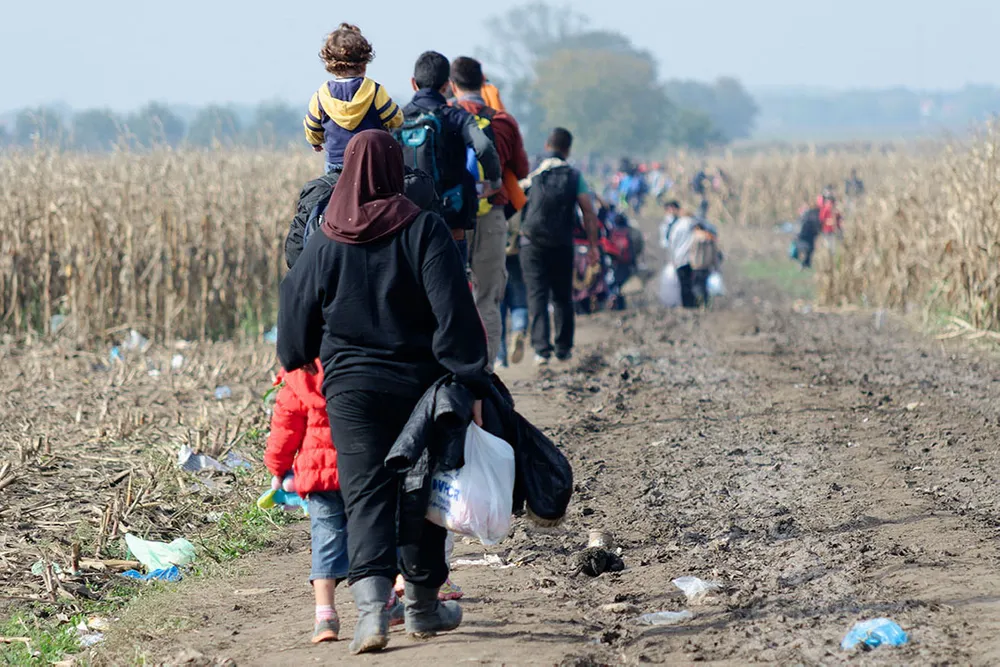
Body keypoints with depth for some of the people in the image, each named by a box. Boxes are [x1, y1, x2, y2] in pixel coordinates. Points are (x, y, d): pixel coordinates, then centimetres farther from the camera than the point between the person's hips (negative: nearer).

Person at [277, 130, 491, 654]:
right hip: (419, 385, -1)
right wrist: (470, 387, -12)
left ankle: (372, 605, -25)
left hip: (351, 389, 1)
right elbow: (455, 314, -14)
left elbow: (296, 324, 9)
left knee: (366, 495, -3)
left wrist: (299, 366, 30)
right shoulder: (424, 231, -8)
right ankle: (423, 606, 26)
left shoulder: (323, 245, 0)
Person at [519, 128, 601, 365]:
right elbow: (589, 213, -2)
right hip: (562, 246, 2)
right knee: (563, 297, 14)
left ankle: (541, 348, -13)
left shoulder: (532, 175, 1)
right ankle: (563, 349, 15)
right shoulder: (574, 177, 3)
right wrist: (593, 245, 4)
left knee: (537, 296, -2)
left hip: (533, 245, -1)